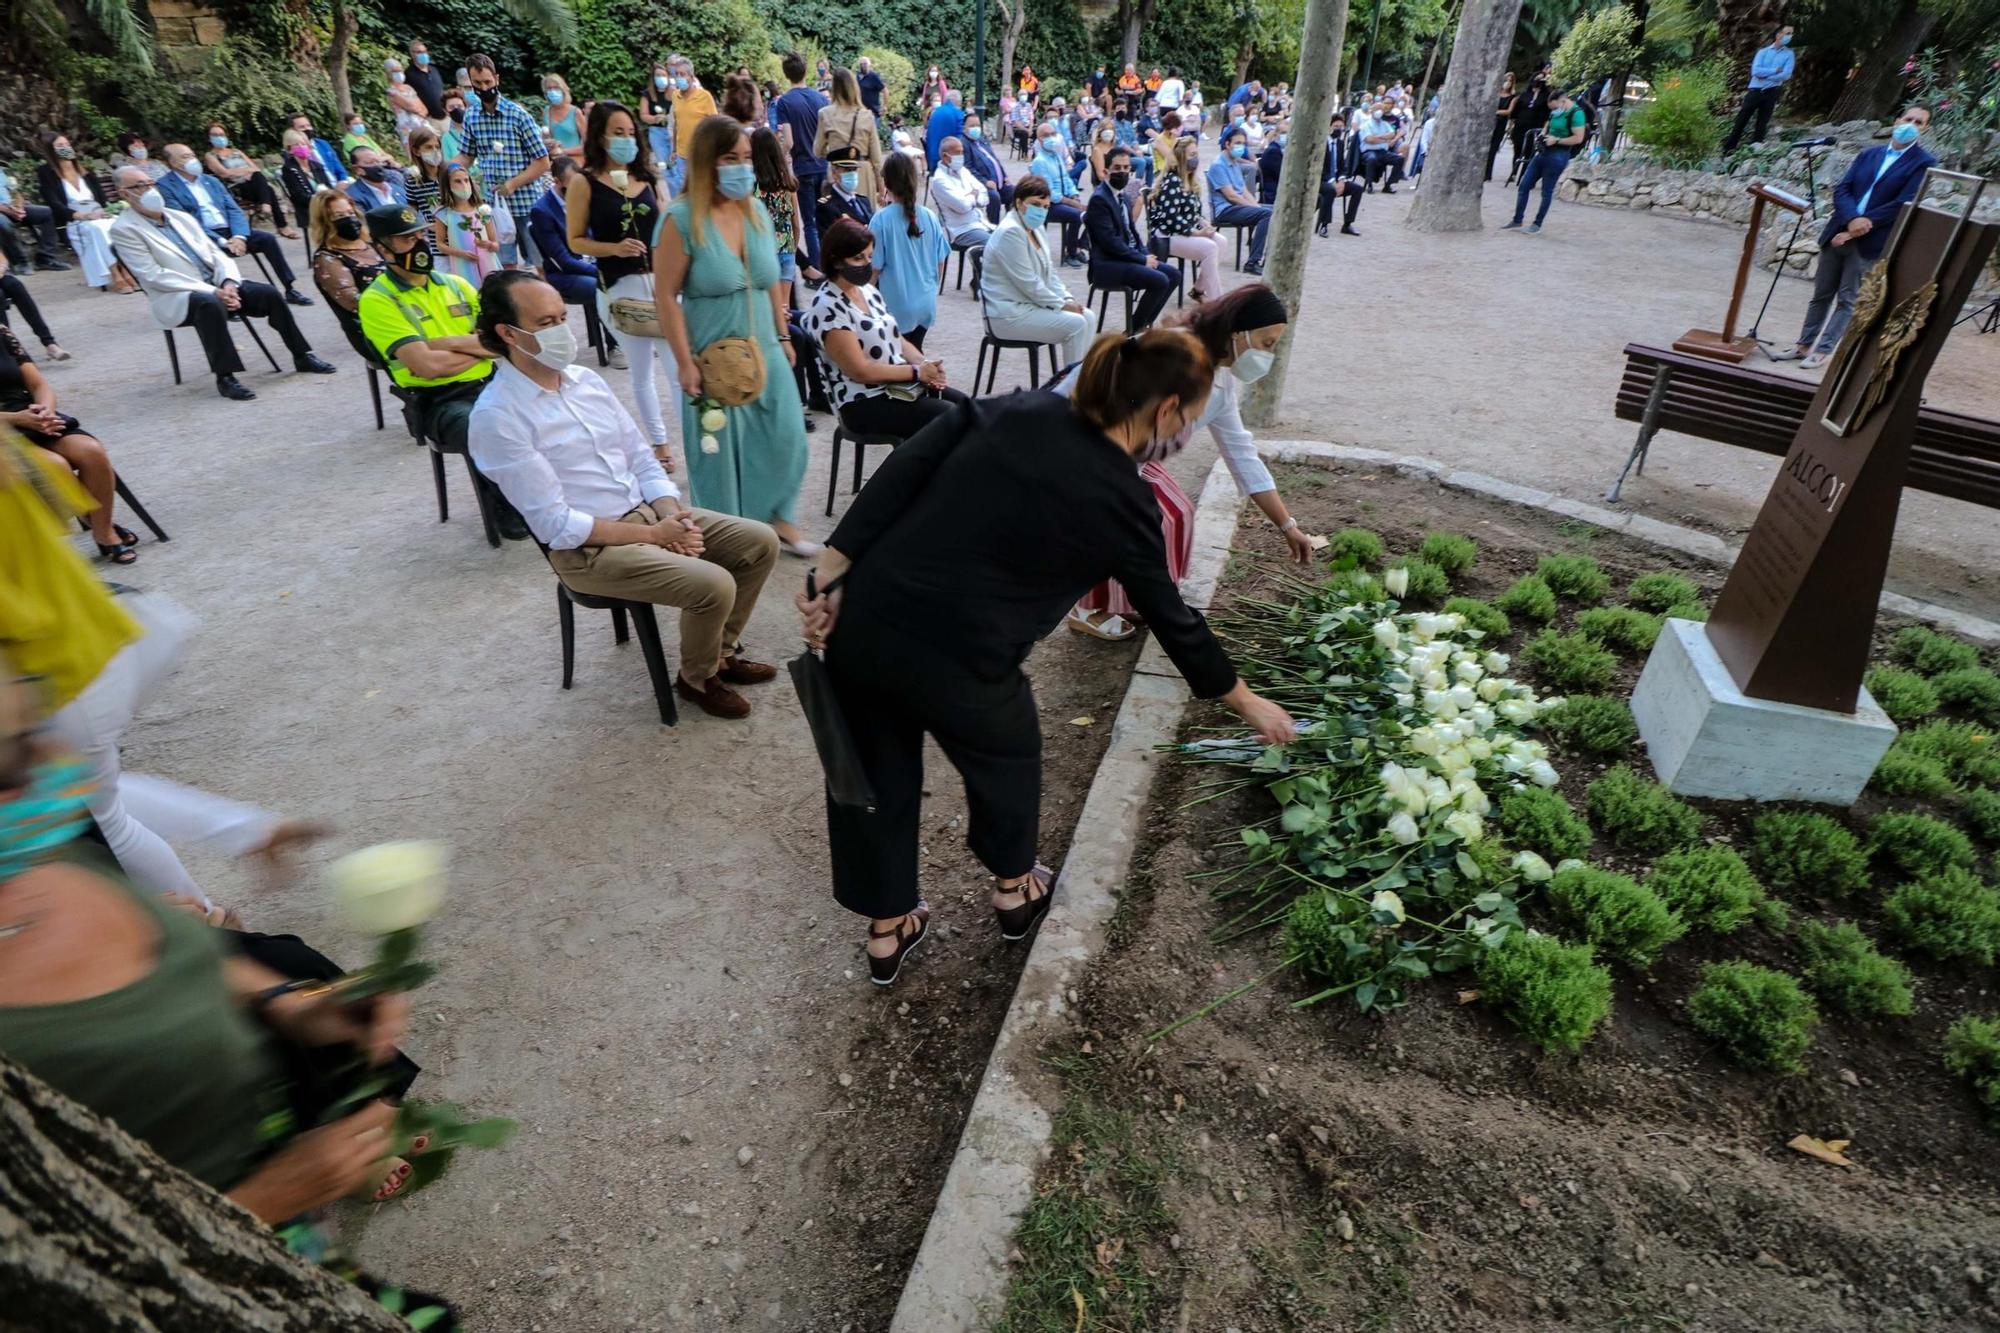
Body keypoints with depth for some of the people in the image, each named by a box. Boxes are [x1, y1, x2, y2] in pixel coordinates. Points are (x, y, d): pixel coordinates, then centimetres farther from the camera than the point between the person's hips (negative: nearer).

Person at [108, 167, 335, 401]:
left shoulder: (181, 217, 16)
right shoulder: (124, 229, -3)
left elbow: (216, 252, 14)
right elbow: (153, 276, -13)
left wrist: (228, 282, -9)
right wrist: (210, 290, -22)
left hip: (217, 286, 6)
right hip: (177, 297, -6)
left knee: (268, 292, -15)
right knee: (210, 303, -38)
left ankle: (302, 356, -7)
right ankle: (225, 376, -34)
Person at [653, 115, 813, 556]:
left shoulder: (757, 211, 6)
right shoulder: (681, 221, -13)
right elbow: (666, 296, -13)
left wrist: (783, 337, 15)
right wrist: (685, 364, -16)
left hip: (764, 352, 6)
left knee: (785, 436, 8)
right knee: (719, 449, 6)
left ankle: (778, 516, 28)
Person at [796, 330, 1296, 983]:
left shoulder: (1018, 409, 6)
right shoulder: (1124, 502, -4)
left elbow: (904, 468, -3)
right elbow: (1173, 620, 6)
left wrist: (832, 572, -2)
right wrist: (1247, 701, 20)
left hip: (862, 621, 5)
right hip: (953, 663, -4)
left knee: (874, 769, 24)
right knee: (1006, 752, 27)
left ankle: (886, 930, 43)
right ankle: (1015, 890, 51)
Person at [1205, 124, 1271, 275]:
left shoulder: (1236, 163, 18)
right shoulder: (1218, 165, -10)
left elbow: (1245, 191, 18)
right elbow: (1231, 196, -17)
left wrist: (1256, 205, 0)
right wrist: (1255, 207, -13)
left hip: (1240, 206, 9)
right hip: (1224, 210, -9)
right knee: (1267, 214, -26)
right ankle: (1252, 263, -27)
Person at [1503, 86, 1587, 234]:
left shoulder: (1576, 113, -13)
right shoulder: (1556, 112, 10)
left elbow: (1578, 138, -17)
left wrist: (1556, 140, -18)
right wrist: (1543, 135, 8)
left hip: (1557, 157, -9)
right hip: (1543, 153, 9)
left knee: (1547, 191, 0)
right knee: (1524, 185, 7)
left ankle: (1537, 224, 9)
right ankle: (1517, 220, 14)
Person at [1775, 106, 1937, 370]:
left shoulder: (1924, 163, -1)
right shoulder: (1868, 154, 12)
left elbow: (1903, 205, -10)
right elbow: (1842, 189, 3)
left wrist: (1863, 225, -14)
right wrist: (1852, 219, -15)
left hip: (1871, 243, -4)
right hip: (1839, 232, 4)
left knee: (1848, 299, -1)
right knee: (1821, 295, 10)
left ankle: (1822, 351, 2)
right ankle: (1805, 345, 19)